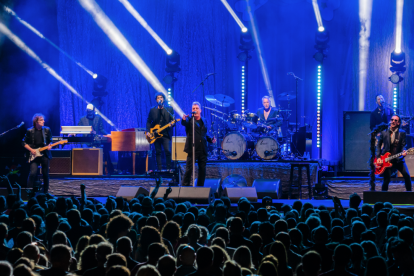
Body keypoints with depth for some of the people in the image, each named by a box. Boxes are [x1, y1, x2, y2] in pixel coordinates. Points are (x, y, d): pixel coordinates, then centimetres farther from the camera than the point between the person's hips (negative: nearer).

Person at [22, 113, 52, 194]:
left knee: (45, 174, 4)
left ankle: (45, 192, 19)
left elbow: (50, 141, 15)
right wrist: (31, 150, -7)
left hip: (45, 155, 2)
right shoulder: (30, 131, -1)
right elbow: (24, 143, 5)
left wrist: (49, 146, -7)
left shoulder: (47, 130, 4)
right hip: (34, 155, -2)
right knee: (33, 173, -16)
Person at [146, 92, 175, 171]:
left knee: (168, 151, -12)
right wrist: (148, 131, -2)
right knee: (158, 152, 3)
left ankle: (169, 169, -5)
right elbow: (148, 121, 10)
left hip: (166, 134, -2)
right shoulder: (152, 110, 9)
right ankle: (159, 169, 8)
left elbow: (172, 120, 6)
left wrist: (171, 123, -17)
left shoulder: (169, 109, 7)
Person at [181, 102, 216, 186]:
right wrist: (184, 119, -46)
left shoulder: (204, 121, 15)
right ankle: (185, 186, 2)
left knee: (202, 169, 8)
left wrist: (211, 139, 5)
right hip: (192, 149, -5)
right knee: (189, 169, -6)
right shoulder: (189, 120, -1)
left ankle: (200, 186, 17)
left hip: (202, 150, 5)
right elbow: (184, 123, -24)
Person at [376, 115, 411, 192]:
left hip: (398, 159, 1)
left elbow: (403, 145, 2)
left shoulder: (402, 133, 4)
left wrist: (404, 151, -21)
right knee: (386, 179, -5)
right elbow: (378, 145, 9)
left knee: (407, 175, -12)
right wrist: (378, 157, -1)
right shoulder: (384, 133, 4)